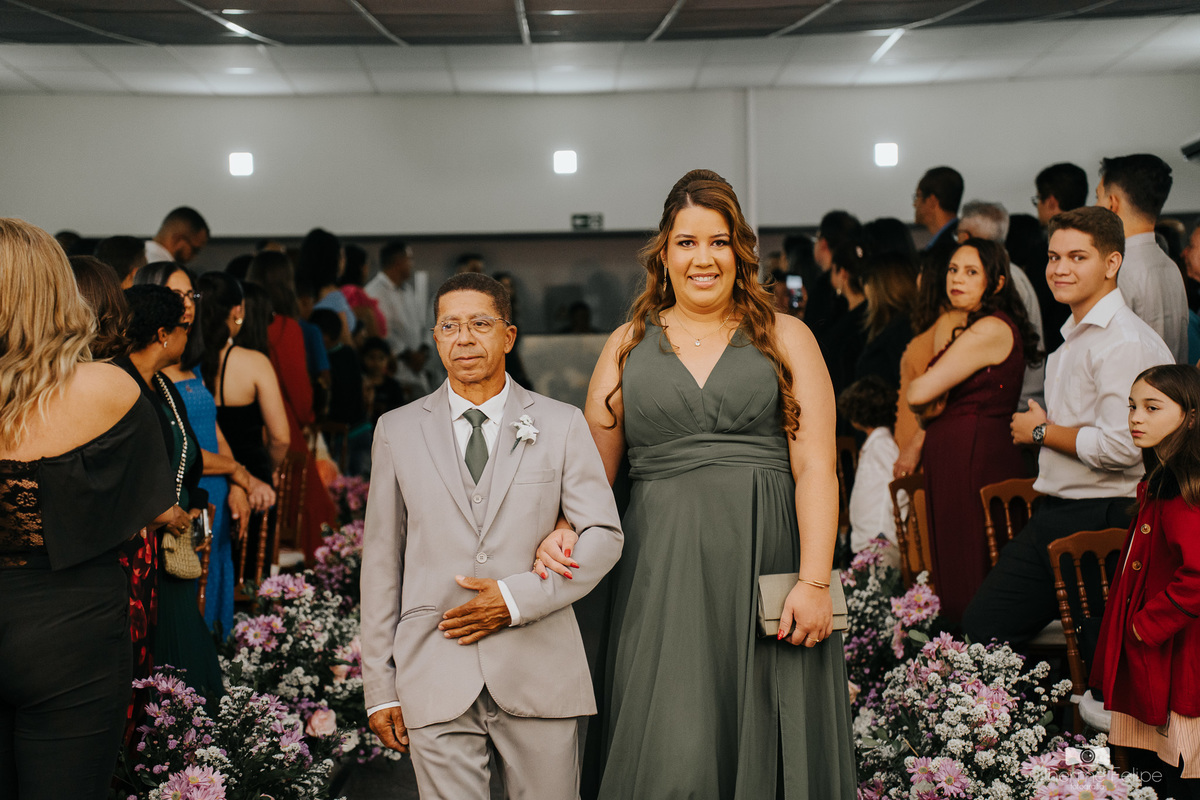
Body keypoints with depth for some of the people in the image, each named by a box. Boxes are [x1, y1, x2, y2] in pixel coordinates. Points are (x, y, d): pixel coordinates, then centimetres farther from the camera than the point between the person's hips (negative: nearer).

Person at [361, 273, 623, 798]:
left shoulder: (561, 425, 7)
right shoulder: (398, 431, 9)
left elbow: (604, 536, 1)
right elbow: (381, 558, 8)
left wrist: (517, 598, -12)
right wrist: (380, 688, 4)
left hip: (541, 675, 0)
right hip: (436, 676, 0)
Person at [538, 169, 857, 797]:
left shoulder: (784, 339, 8)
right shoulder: (628, 345, 13)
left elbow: (815, 468, 0)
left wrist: (814, 581, -10)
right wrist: (564, 533, -8)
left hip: (765, 565, 0)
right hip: (661, 573, 1)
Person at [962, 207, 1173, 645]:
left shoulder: (1126, 342, -16)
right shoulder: (1073, 336, 17)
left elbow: (1120, 448, -25)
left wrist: (1042, 431, -11)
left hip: (1100, 521, -10)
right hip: (1055, 512, 10)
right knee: (980, 626, 8)